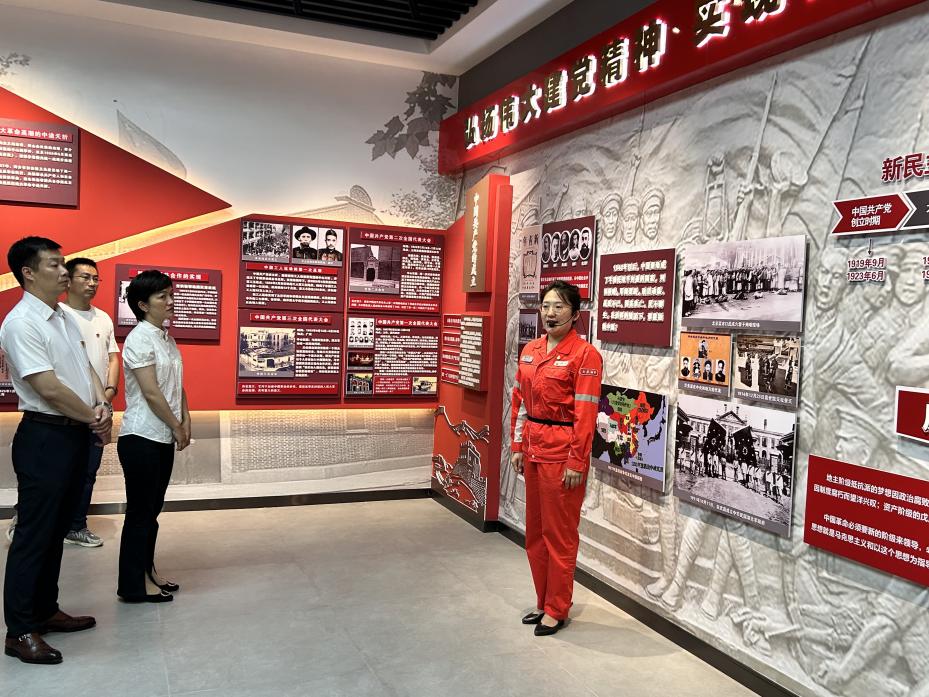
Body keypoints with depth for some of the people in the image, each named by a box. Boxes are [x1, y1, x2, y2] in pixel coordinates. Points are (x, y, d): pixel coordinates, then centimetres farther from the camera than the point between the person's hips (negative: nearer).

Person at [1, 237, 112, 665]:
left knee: (57, 529, 17)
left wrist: (102, 405, -6)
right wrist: (93, 418, -10)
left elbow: (85, 367, 12)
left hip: (77, 435, 9)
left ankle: (45, 610, 30)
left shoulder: (64, 317, 11)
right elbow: (49, 389, -21)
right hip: (45, 438, -9)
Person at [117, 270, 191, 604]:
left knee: (152, 508, 16)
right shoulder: (140, 339, -15)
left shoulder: (166, 338, 11)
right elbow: (151, 393, -18)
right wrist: (177, 427, -10)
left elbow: (178, 386, 14)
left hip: (164, 438, 8)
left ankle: (147, 572, 27)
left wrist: (185, 421, 2)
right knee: (140, 511, 1)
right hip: (142, 437, -8)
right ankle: (134, 585, 12)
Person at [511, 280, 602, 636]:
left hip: (563, 453, -7)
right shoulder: (530, 351, 8)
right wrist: (518, 447, 10)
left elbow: (586, 414, -15)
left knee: (559, 534, 4)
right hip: (534, 450, 7)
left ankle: (557, 610, 19)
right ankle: (543, 602, 31)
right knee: (535, 532, 16)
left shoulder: (585, 354, -13)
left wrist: (576, 463, -16)